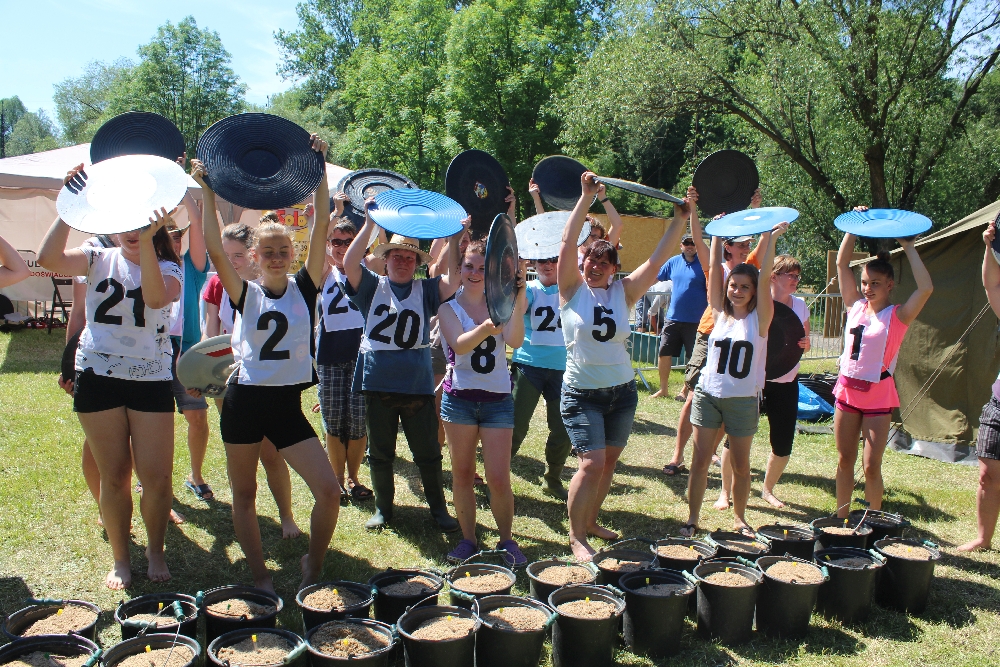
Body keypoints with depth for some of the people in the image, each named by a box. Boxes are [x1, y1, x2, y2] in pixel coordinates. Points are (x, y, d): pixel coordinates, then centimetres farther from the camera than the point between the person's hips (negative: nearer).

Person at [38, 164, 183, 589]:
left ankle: (155, 551, 21)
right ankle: (120, 559, 24)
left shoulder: (168, 269, 2)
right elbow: (49, 259, -15)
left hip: (152, 379, -1)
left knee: (157, 477, -3)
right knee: (114, 475, 7)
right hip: (98, 376, 1)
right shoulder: (99, 259, 6)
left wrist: (148, 242, -32)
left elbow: (156, 297, -23)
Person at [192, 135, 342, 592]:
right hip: (244, 402, 1)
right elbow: (215, 250, -13)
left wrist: (317, 170, -12)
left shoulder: (304, 288, 1)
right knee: (244, 497, 11)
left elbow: (321, 229, -8)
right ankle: (260, 577, 29)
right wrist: (207, 192, -16)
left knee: (329, 491, -9)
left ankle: (313, 566, 16)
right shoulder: (246, 294, 1)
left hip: (287, 404, 0)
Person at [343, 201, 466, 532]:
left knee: (428, 453, 7)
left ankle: (439, 509, 22)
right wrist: (370, 223, -15)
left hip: (418, 384, 0)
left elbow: (454, 279, -10)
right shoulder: (372, 286, 5)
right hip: (379, 383, 0)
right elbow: (349, 263, -11)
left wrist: (454, 241, -18)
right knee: (380, 452, 12)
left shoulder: (426, 290, 6)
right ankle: (383, 509, 29)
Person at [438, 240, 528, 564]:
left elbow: (515, 341, -16)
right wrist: (485, 329, -41)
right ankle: (468, 539, 23)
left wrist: (518, 304, -32)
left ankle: (507, 540, 18)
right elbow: (460, 344, -20)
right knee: (463, 474, 8)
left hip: (498, 400, 0)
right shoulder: (449, 307, -1)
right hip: (460, 399, 0)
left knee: (499, 479, -1)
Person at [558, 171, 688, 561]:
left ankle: (591, 522, 31)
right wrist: (586, 197, -20)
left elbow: (658, 258, -1)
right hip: (581, 392, -4)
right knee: (592, 463, -12)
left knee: (609, 462, 12)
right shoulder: (573, 289, -4)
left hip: (622, 391, 5)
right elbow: (567, 242, -15)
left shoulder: (623, 292, 4)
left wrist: (681, 218, -7)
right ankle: (576, 537, 4)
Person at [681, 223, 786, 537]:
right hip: (708, 395, 2)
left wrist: (769, 239, -12)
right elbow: (714, 269, 2)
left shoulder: (759, 318, -3)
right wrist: (718, 235, 4)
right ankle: (692, 519, 10)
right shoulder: (720, 313, 4)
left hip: (743, 401, -2)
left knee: (740, 465, 10)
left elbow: (765, 278, -12)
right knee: (700, 461, 2)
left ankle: (740, 518, 27)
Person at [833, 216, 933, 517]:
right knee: (845, 460, 11)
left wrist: (908, 247, -18)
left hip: (878, 396, -4)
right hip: (847, 391, 4)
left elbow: (926, 288, -24)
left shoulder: (897, 316, -8)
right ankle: (841, 518, 22)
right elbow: (841, 263, 6)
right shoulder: (855, 307, 3)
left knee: (871, 465, -1)